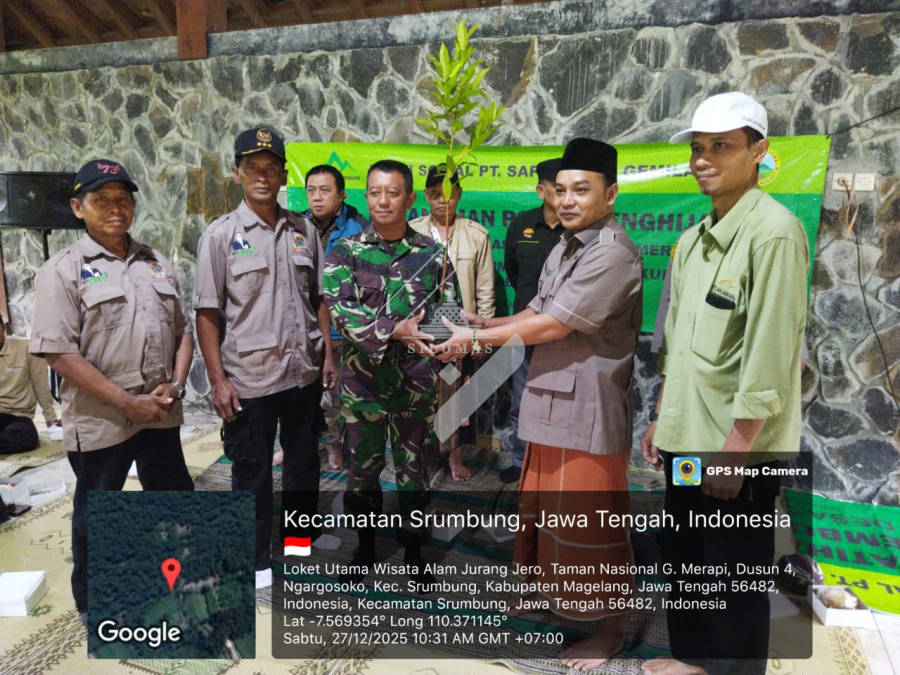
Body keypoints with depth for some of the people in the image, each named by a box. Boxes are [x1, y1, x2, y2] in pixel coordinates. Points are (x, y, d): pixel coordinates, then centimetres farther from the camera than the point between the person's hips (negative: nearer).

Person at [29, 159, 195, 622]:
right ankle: (92, 604, 35)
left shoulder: (157, 264, 10)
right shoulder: (63, 270, -6)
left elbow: (183, 329, 11)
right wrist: (127, 402, -17)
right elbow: (58, 351, -14)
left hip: (161, 414, 5)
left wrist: (175, 385, -5)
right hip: (99, 422, -4)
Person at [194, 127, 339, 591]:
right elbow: (207, 313, -7)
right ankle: (255, 559, 28)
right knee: (251, 470, 9)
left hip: (304, 372, 4)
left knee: (304, 460, 19)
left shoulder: (303, 231, 5)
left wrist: (327, 353, 4)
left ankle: (303, 532, 42)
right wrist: (217, 380, -11)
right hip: (249, 378, -3)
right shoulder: (221, 235, -5)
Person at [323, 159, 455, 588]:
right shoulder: (346, 252, -2)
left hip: (415, 380, 0)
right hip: (362, 380, 0)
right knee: (363, 468, 14)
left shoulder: (432, 253, 2)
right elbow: (341, 310, -16)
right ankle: (365, 548, 36)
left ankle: (412, 550, 32)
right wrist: (395, 331, -28)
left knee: (413, 468, 12)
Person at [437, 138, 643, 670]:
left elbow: (551, 326, -21)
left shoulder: (613, 253, -20)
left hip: (589, 409, -9)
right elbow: (537, 311, 14)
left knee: (590, 522, 5)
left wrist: (476, 339, -12)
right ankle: (547, 590, 44)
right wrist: (490, 326, -4)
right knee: (543, 508, 22)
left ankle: (611, 628, 25)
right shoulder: (566, 247, 11)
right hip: (551, 402, 9)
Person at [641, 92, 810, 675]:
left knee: (736, 578, 9)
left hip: (737, 451, -8)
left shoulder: (773, 233, -16)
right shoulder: (694, 239, 10)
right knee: (686, 561, 21)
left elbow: (770, 355, -20)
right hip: (685, 440, 8)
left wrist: (734, 450, -18)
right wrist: (662, 419, 16)